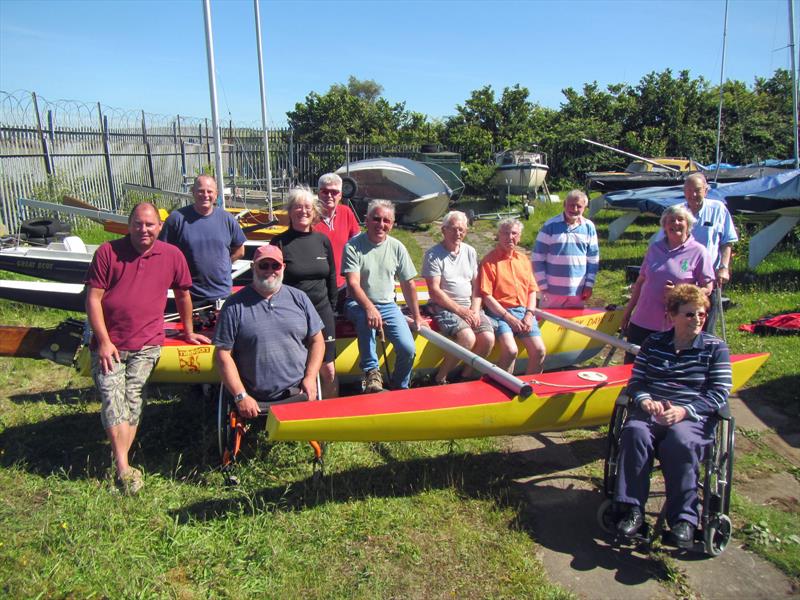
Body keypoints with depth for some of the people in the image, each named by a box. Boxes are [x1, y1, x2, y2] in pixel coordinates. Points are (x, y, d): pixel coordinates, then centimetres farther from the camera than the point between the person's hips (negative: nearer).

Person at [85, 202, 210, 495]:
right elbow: (93, 298, -3)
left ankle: (121, 462, 7)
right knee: (113, 398, -9)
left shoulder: (172, 256, 3)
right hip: (109, 343, -1)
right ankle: (124, 468, -6)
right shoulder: (108, 252, -1)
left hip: (147, 344, 1)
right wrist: (104, 341, -8)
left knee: (132, 399, -3)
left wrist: (188, 332, 22)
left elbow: (182, 294, 16)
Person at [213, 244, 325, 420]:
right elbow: (223, 354, 0)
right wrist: (241, 396, -7)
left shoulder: (299, 298, 10)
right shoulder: (235, 305, 1)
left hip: (298, 396, 1)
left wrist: (310, 378, -1)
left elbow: (317, 341, 13)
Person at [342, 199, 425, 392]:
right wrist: (370, 308, -33)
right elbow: (353, 284, -17)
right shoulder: (353, 246, -8)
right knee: (366, 318, -40)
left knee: (408, 348, -15)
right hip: (359, 304, -3)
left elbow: (408, 284, 9)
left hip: (388, 305, 4)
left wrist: (417, 318, 9)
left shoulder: (397, 248, 4)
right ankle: (372, 371, -23)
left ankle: (399, 389, 12)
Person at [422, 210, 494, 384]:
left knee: (488, 339, -17)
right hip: (444, 306, -6)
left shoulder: (470, 252, 13)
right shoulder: (433, 255, -5)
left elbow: (476, 286, 11)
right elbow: (434, 292, -11)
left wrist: (475, 311, -5)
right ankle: (440, 379, -9)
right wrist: (460, 310, -13)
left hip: (469, 306, 6)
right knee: (468, 337, -29)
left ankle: (466, 376, 5)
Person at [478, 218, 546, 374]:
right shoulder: (490, 260, -3)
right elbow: (486, 296, -9)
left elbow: (532, 290, 16)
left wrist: (529, 314, -1)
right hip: (499, 312, -5)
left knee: (539, 351, -11)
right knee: (510, 350, -26)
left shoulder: (523, 259, 16)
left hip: (524, 311, 5)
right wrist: (508, 317, -13)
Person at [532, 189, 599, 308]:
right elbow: (537, 258, -5)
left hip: (578, 291, 3)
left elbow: (593, 259, 10)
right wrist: (542, 286, -8)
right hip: (552, 290, -3)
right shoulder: (550, 226, -6)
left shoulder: (589, 227, 4)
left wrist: (589, 285, 4)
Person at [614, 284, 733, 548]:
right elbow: (635, 381, 13)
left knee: (680, 442, -36)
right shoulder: (653, 343, 16)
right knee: (635, 433, -32)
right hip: (651, 411, 2)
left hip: (694, 415, -2)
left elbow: (719, 394, 0)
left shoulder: (715, 347, 9)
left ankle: (684, 519, -25)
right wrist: (646, 401, -12)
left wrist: (684, 411, -16)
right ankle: (632, 509, -27)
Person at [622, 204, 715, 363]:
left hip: (674, 327, -4)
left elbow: (707, 289, -4)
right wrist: (628, 311, 14)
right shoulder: (654, 248, 8)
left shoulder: (698, 252, -4)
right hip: (642, 321, 4)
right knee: (631, 365, 9)